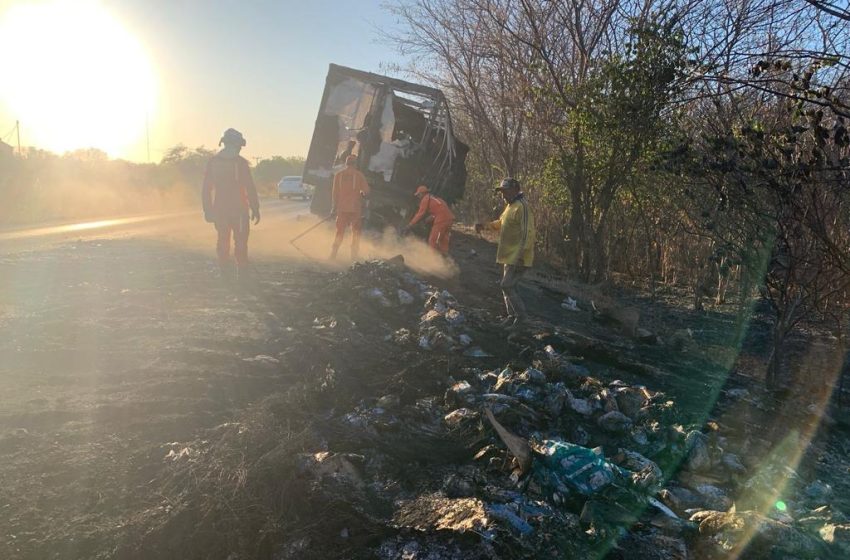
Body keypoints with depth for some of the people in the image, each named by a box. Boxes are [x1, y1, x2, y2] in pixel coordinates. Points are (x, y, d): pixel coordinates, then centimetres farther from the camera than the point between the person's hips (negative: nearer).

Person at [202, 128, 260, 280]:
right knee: (240, 241, 2)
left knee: (223, 240, 14)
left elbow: (206, 189, 6)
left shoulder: (212, 162, 4)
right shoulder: (240, 162, -10)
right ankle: (241, 273, 1)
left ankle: (224, 271, 16)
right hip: (238, 210, -4)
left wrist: (208, 210, 11)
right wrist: (255, 209, -5)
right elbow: (250, 188, -11)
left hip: (220, 210, 4)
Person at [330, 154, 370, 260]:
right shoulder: (359, 175, -3)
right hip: (356, 208, -2)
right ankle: (354, 257, 5)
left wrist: (334, 207, 8)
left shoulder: (338, 174, 4)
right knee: (356, 233, 8)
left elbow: (335, 192, 3)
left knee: (340, 232, 12)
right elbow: (366, 192, -5)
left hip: (342, 208, 2)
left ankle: (333, 255, 6)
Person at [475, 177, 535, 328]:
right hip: (510, 256, 10)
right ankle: (512, 316, 24)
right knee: (508, 286, 13)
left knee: (507, 285, -11)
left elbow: (527, 233, -22)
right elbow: (500, 223, 29)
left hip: (518, 258, -10)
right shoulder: (510, 206, 15)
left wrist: (520, 255, -26)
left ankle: (521, 314, 3)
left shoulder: (522, 207, -16)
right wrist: (485, 226, 13)